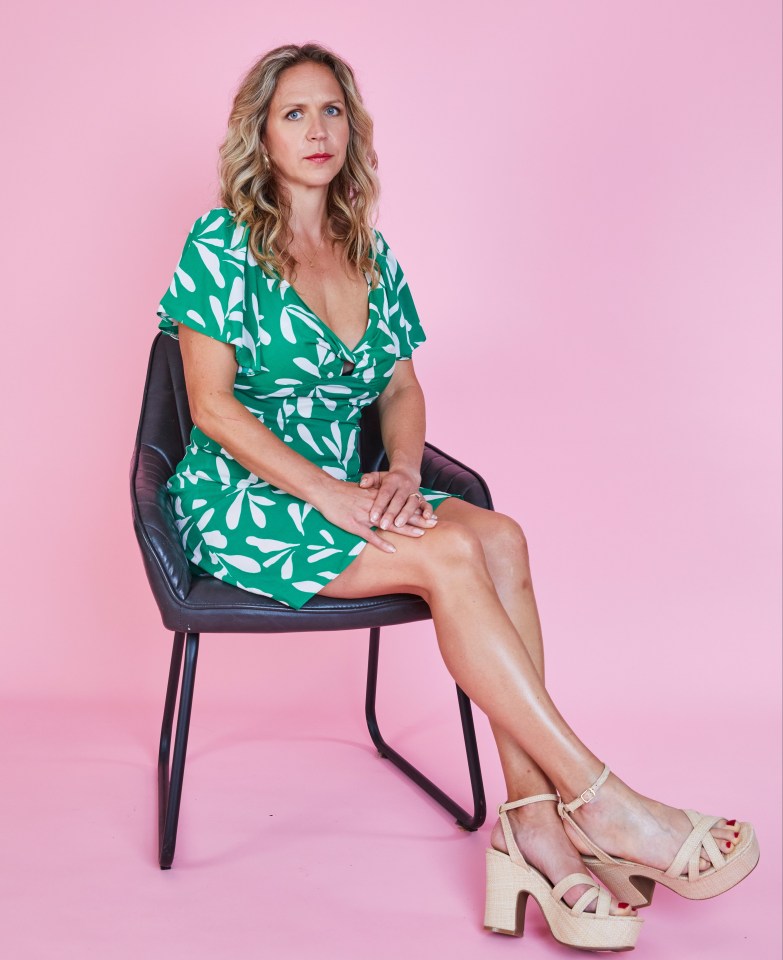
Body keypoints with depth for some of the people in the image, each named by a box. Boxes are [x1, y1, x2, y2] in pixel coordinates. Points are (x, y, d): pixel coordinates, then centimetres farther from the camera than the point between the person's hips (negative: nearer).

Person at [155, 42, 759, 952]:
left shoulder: (369, 251, 14)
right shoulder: (221, 244, -3)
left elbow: (403, 388, 14)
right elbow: (213, 407, -10)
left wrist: (401, 471, -9)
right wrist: (331, 496, -20)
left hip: (349, 492, 5)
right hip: (244, 503, -5)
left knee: (498, 536, -25)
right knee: (451, 553, -29)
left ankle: (532, 818, -30)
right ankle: (596, 800, -24)